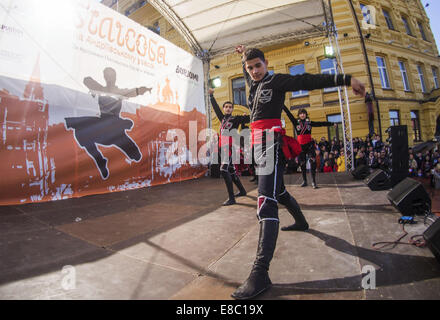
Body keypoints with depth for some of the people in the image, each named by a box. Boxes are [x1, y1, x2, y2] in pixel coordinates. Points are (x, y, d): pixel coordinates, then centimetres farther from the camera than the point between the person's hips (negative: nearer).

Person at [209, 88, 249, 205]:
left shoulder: (235, 119, 1)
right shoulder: (222, 118, 18)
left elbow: (249, 118, -7)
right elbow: (216, 107, 27)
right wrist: (211, 96, 31)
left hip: (231, 148, -8)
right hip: (224, 148, 8)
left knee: (224, 170, -19)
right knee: (231, 171, 16)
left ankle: (231, 198, -17)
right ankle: (242, 191, 33)